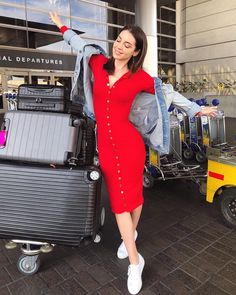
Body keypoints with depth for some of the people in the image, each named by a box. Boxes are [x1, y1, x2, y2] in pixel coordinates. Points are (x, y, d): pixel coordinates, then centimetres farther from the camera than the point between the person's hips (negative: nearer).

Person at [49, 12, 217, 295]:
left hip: (129, 143, -2)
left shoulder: (141, 78, -2)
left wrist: (196, 109, 14)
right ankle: (135, 261, 22)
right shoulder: (98, 63, 5)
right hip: (105, 145, 2)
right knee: (119, 200, 6)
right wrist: (62, 26, 38)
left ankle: (131, 233, 41)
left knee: (133, 195, 8)